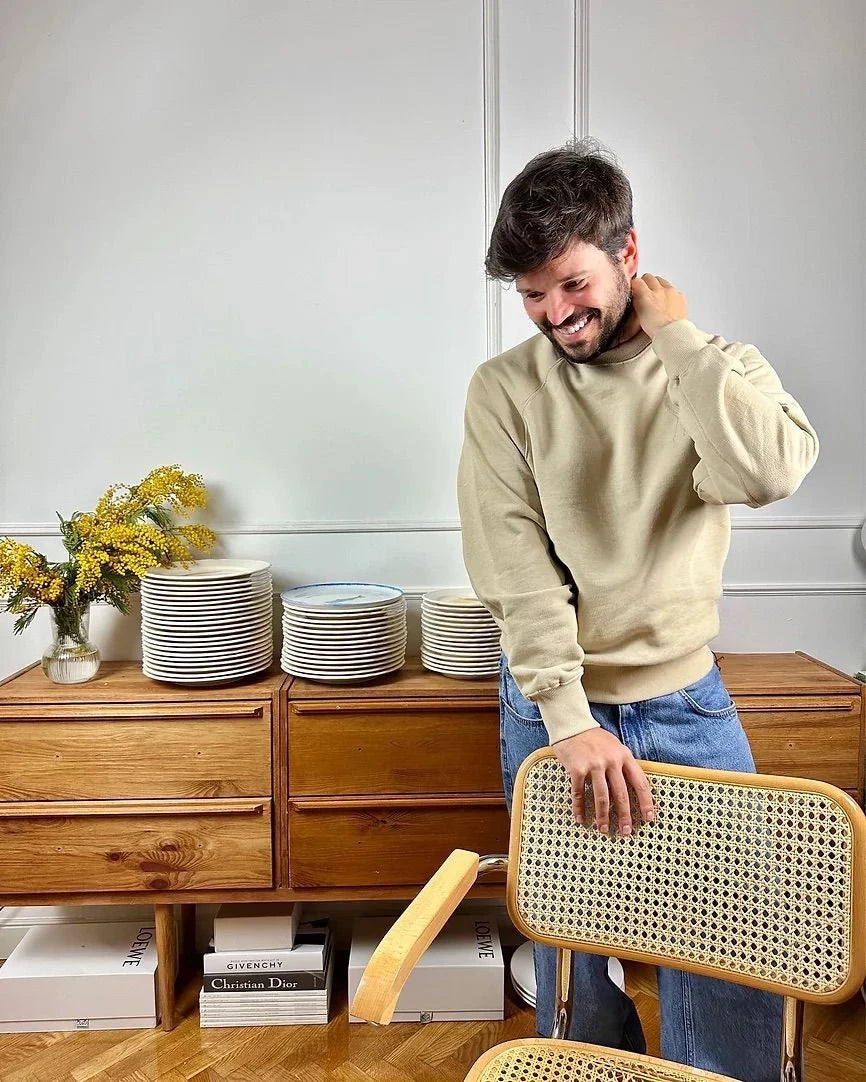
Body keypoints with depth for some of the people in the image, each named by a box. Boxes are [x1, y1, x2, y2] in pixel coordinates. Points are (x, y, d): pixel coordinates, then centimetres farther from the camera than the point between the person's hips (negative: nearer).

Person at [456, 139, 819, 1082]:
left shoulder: (719, 369, 0)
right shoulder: (503, 391, -5)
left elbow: (771, 472, -23)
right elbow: (517, 571, -13)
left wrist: (678, 337, -16)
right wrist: (569, 720, -20)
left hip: (688, 702, 1)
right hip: (554, 704, -1)